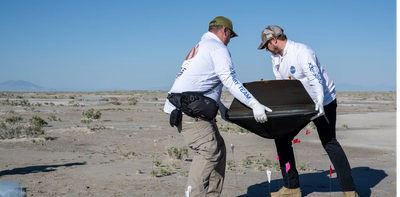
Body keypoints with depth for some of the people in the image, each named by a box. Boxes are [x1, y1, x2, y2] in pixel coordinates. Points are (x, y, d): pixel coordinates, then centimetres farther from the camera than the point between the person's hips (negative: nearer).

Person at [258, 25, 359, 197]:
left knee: (329, 142, -13)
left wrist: (319, 101, -46)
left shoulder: (302, 52, -22)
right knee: (281, 137, 3)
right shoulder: (275, 58, 4)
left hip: (323, 102, -8)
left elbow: (315, 78, -33)